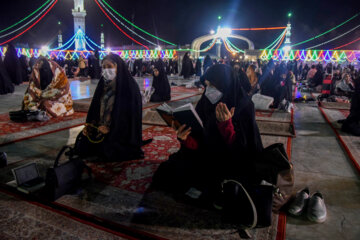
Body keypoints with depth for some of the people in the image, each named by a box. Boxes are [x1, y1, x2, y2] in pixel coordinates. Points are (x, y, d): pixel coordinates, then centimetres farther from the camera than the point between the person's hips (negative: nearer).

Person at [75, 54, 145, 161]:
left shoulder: (129, 87, -12)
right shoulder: (104, 85, 10)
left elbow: (132, 113, -15)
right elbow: (95, 106, 13)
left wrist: (111, 128, -18)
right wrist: (90, 124, -3)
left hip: (120, 131, -6)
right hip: (100, 127, 6)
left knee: (107, 153, -24)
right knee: (81, 144, -9)